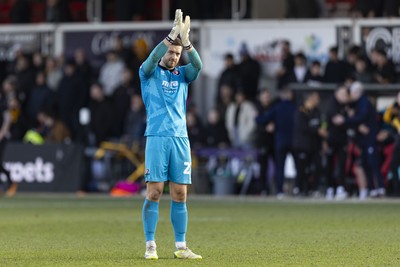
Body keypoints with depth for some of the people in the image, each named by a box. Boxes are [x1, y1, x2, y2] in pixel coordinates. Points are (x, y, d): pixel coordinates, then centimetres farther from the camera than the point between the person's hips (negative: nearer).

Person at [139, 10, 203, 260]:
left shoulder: (182, 74, 14)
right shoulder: (149, 73, 6)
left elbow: (198, 65, -6)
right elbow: (152, 59, -16)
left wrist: (185, 40, -22)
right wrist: (172, 35, -25)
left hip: (180, 138, 3)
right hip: (157, 137, -3)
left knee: (180, 194, 3)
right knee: (154, 192, -6)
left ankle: (181, 247, 6)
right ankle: (150, 245, -1)